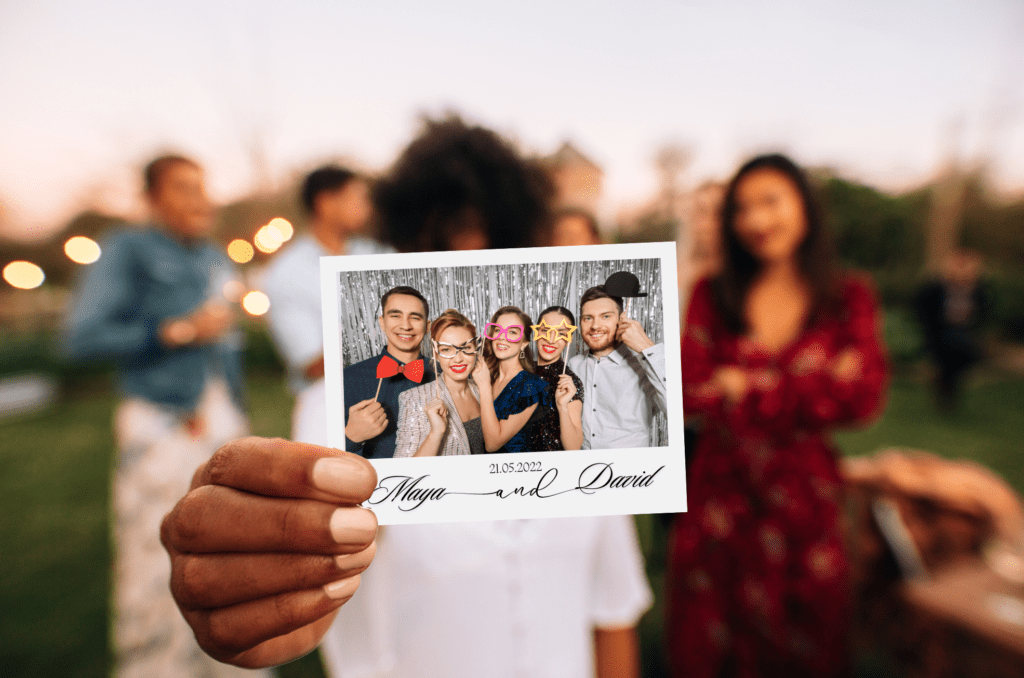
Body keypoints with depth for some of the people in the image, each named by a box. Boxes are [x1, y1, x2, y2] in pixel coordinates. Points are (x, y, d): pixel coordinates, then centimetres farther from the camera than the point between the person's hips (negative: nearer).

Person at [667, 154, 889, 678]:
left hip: (803, 498, 1)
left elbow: (863, 398, -10)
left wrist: (749, 385, -13)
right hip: (719, 495, 0)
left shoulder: (849, 298, 1)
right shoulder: (713, 296, -1)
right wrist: (816, 383, -11)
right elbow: (687, 394, -12)